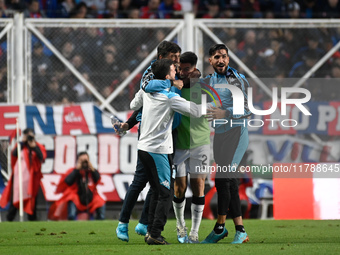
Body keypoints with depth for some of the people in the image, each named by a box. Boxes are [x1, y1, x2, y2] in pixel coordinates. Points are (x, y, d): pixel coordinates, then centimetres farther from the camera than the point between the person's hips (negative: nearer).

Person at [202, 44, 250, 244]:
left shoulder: (238, 80, -6)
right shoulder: (210, 80, 14)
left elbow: (248, 110, -12)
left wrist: (225, 113, -23)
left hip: (236, 133, -7)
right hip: (219, 135, 7)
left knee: (223, 179, -15)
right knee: (229, 182, 4)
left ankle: (220, 227, -6)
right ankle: (240, 231, 6)